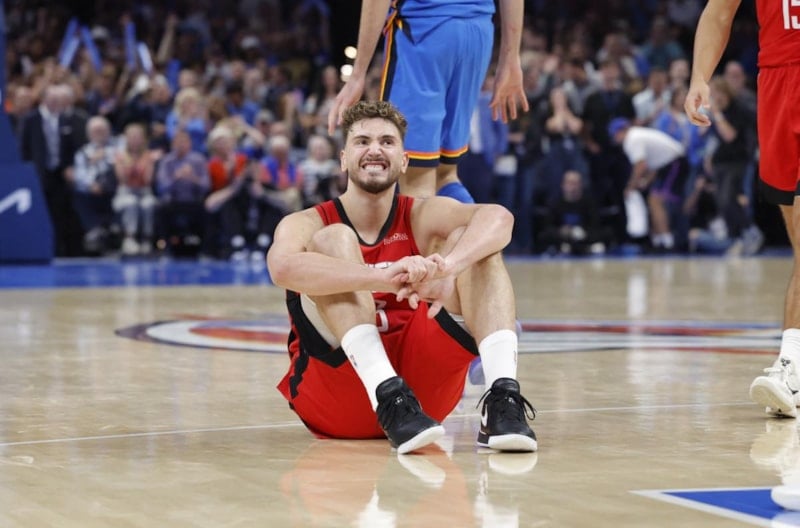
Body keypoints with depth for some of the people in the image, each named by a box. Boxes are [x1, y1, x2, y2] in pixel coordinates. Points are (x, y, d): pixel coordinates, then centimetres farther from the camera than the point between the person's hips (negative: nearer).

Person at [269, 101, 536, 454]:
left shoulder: (422, 218, 8)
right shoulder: (306, 224, 1)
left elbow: (498, 218, -15)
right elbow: (282, 268, -26)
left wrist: (446, 266, -38)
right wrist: (383, 277, -42)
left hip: (422, 381, 2)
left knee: (473, 243, -9)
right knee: (333, 240, -19)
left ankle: (503, 398, -29)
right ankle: (390, 399, -36)